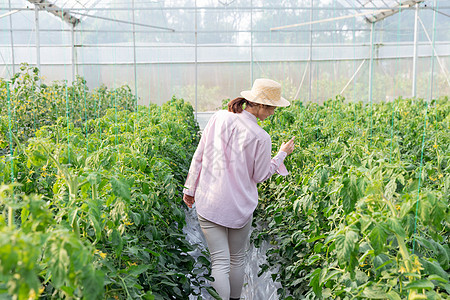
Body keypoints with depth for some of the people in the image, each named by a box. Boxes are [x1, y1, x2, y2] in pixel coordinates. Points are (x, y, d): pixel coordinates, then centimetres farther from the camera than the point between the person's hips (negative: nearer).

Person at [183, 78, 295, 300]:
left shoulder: (219, 118, -4)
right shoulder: (260, 138, -13)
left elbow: (199, 157, 1)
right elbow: (260, 176, -1)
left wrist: (190, 188, 13)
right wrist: (282, 154, 11)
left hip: (209, 204, 2)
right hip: (240, 207, -2)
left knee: (220, 262, 2)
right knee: (237, 259, 20)